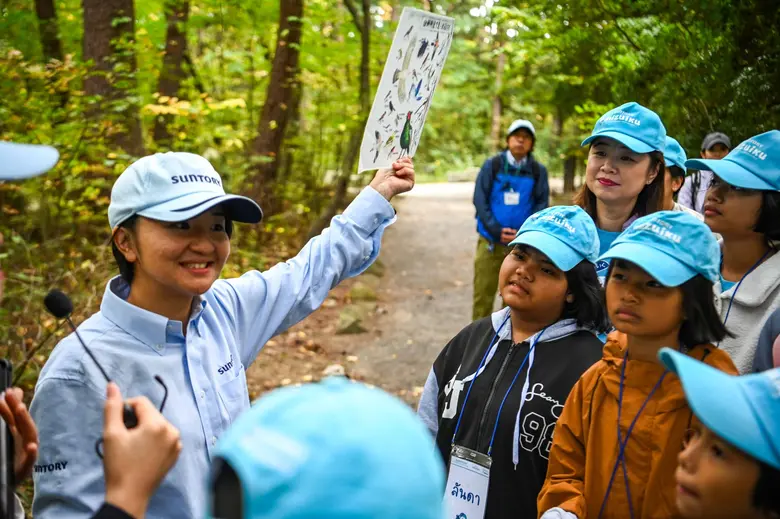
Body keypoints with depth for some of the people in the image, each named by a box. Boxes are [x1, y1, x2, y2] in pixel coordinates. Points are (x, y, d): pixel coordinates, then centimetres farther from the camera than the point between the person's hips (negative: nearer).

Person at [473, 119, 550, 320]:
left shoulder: (539, 171, 2)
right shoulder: (492, 165, 0)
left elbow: (542, 204, 1)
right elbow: (480, 199, -3)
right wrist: (496, 230, -14)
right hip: (490, 241, -1)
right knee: (483, 292, 2)